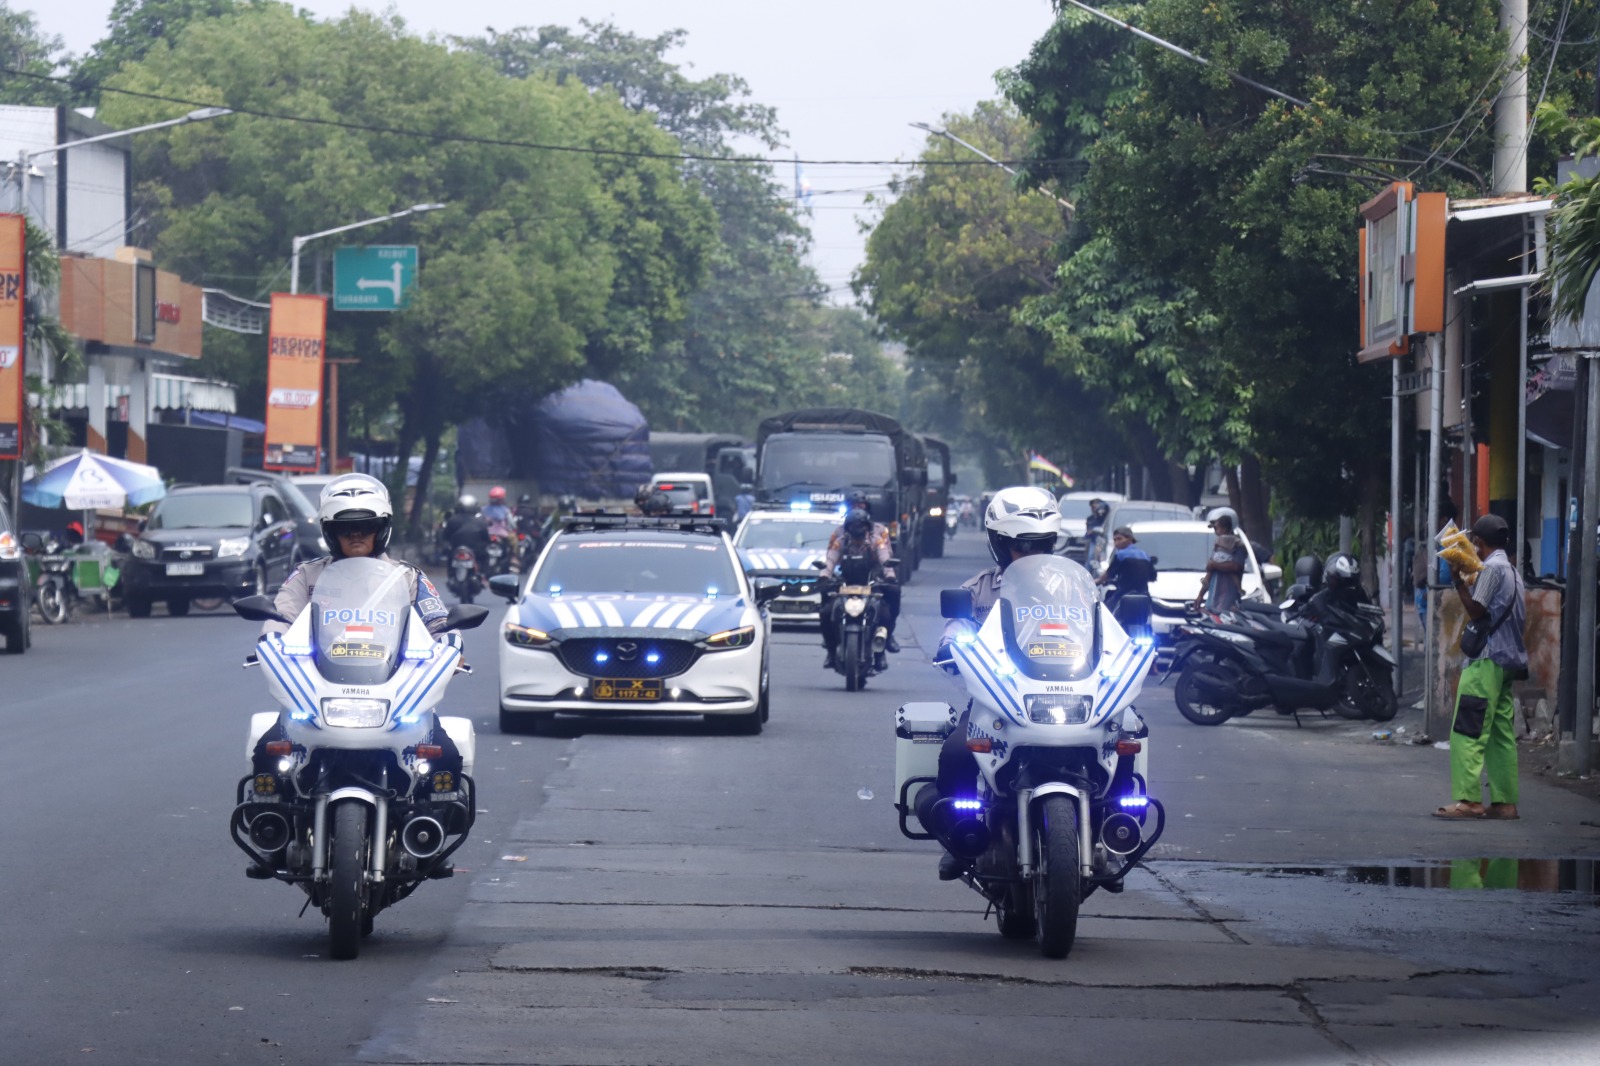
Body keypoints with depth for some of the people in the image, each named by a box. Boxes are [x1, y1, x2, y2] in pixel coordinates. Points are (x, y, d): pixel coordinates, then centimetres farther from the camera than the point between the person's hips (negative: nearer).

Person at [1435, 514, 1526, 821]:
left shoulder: (1492, 568, -10)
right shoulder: (1512, 570, 19)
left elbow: (1476, 611, -14)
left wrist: (1458, 580, -8)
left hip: (1488, 660, -10)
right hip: (1510, 660, 10)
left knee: (1468, 731, -11)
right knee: (1501, 733, 8)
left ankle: (1468, 800, -18)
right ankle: (1504, 801, 6)